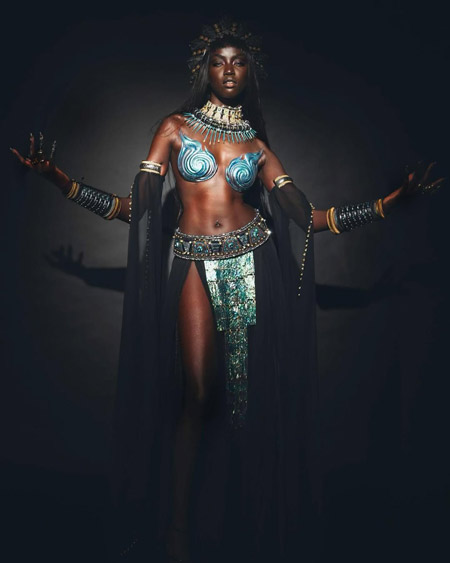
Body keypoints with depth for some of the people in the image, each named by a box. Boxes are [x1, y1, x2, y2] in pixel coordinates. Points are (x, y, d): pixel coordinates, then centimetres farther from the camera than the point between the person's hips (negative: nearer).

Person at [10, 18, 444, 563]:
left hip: (250, 261, 2)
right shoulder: (176, 127, 9)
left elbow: (308, 217, 6)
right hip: (195, 264, -2)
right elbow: (133, 206, 2)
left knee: (253, 387, 1)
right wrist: (61, 180, -8)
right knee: (198, 392, -9)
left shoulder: (257, 145, 12)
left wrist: (392, 200, 2)